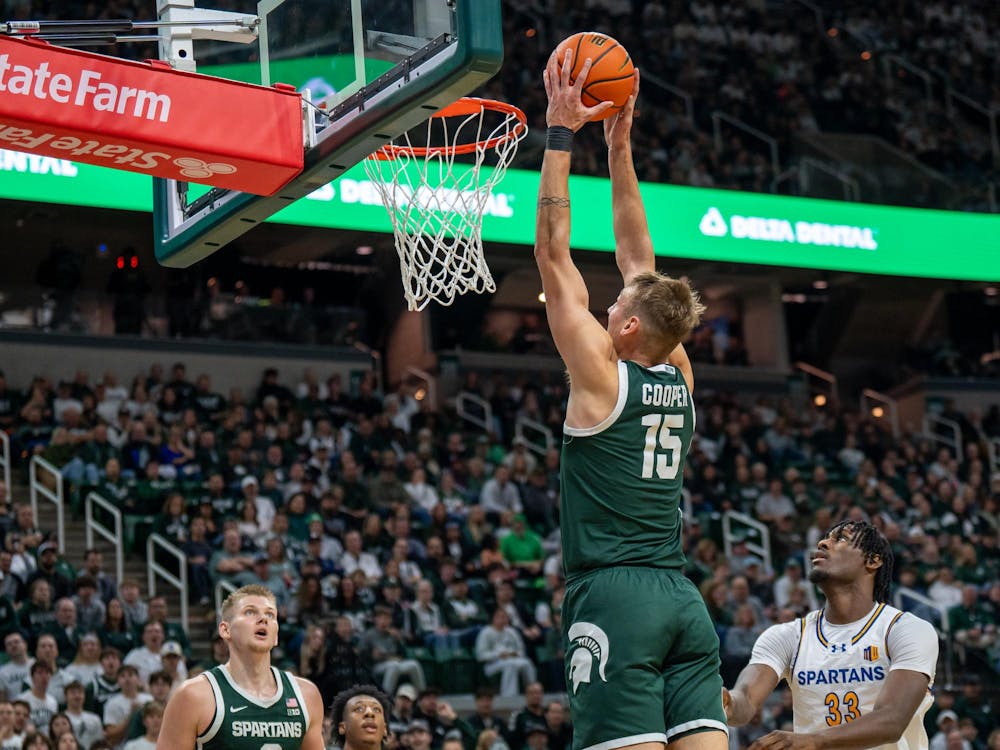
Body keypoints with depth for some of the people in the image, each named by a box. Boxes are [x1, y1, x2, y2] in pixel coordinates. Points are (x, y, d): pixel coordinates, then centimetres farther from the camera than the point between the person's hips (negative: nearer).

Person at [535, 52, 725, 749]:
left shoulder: (602, 373, -4)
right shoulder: (680, 378, 12)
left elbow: (554, 254, -2)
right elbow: (638, 258, 21)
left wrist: (561, 136, 2)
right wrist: (619, 147, 26)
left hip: (614, 594, -6)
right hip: (683, 596, 6)